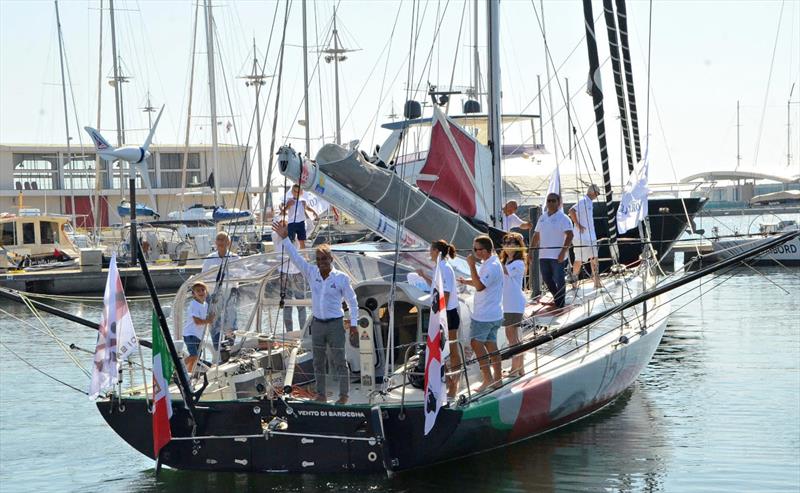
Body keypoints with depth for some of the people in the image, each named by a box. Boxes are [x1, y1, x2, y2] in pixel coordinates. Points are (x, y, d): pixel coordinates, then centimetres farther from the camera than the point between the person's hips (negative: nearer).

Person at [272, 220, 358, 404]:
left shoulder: (341, 278, -8)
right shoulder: (311, 273, 2)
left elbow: (352, 301, -1)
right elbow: (296, 257, 0)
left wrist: (353, 321, -6)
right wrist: (284, 238, -5)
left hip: (335, 324, -5)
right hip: (317, 323, 5)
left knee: (339, 361, 0)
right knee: (318, 362, 11)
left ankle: (344, 395, 8)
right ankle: (321, 395, 21)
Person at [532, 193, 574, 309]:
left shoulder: (563, 218, -7)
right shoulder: (543, 218, 14)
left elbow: (569, 235, -15)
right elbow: (536, 235, 21)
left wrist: (563, 252, -21)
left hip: (557, 255, -7)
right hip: (543, 255, 7)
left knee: (558, 280, -3)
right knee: (546, 279, 13)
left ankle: (560, 305, 5)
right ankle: (557, 298, 32)